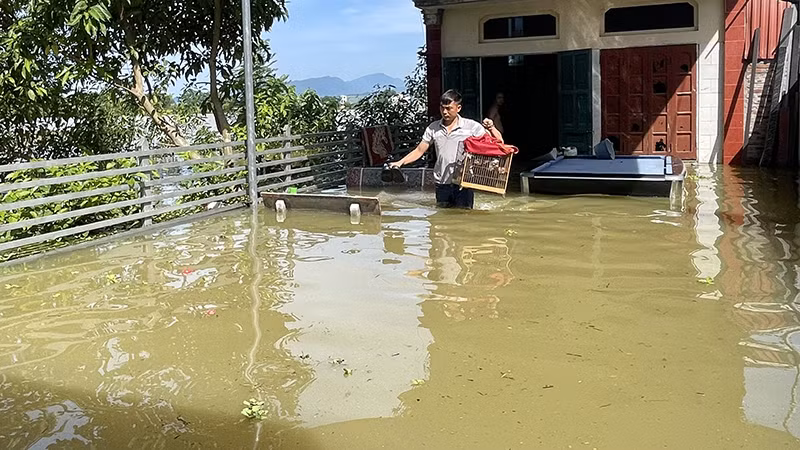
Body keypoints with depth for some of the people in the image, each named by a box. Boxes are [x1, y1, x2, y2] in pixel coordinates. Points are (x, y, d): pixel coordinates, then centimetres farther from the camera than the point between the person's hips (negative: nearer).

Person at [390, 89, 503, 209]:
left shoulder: (472, 126, -4)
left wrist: (491, 128, -21)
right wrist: (400, 162, -2)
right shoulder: (433, 128, 6)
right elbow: (419, 151, 11)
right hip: (442, 184, 3)